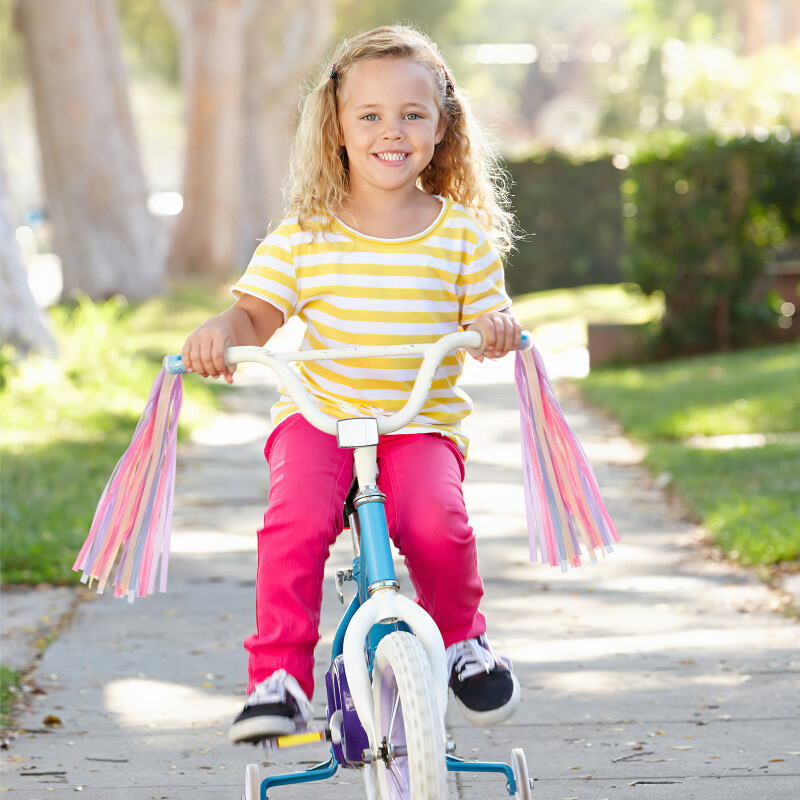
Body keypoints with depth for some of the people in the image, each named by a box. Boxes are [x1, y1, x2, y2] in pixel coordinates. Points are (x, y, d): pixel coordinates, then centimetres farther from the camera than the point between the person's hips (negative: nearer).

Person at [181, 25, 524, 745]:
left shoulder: (463, 233, 4)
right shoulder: (306, 233, 4)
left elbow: (484, 320, 7)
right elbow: (258, 313, 4)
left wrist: (498, 326, -17)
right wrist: (222, 331, -18)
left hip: (424, 424, 0)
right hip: (319, 414, 0)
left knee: (436, 522, -28)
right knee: (296, 518, -29)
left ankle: (462, 637, 4)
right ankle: (279, 677, -19)